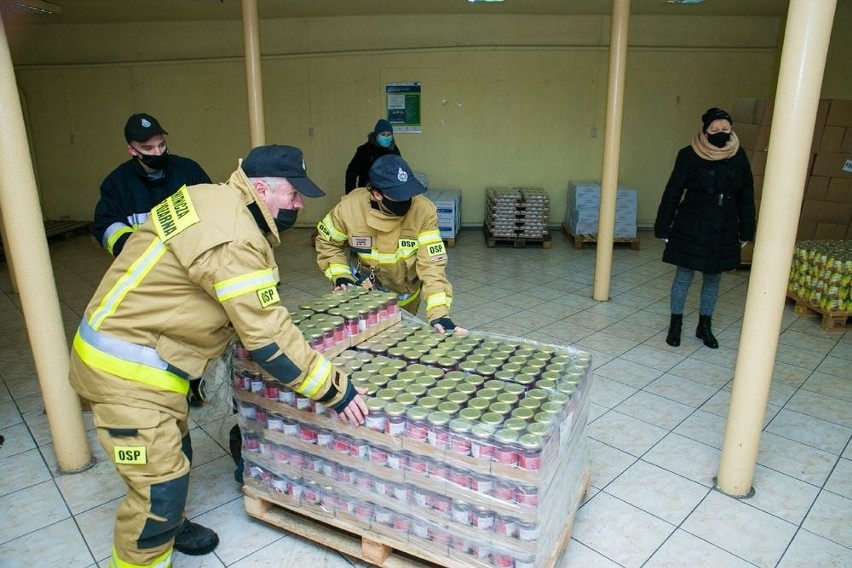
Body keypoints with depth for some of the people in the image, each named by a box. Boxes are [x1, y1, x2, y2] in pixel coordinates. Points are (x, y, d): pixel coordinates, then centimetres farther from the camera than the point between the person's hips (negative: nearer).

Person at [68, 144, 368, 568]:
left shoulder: (212, 198, 3)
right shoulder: (233, 238, -27)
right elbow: (267, 336, -27)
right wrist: (334, 388, -20)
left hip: (137, 350, 10)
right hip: (127, 371, -10)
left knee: (173, 454, 25)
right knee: (160, 484, -4)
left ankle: (168, 526, 49)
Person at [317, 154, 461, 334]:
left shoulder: (424, 210, -29)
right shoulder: (350, 207, -26)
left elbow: (432, 263, -30)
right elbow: (326, 242, -7)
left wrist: (439, 314, -39)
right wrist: (340, 276, -19)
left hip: (405, 297, 1)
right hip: (363, 293, -1)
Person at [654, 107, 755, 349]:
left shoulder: (739, 157, 1)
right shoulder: (689, 155, -8)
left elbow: (746, 196, 7)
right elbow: (672, 193, -5)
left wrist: (746, 231, 8)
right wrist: (664, 228, -5)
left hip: (724, 230, 3)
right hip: (691, 227, -3)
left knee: (713, 279, 12)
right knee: (684, 276, 4)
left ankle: (705, 326, 27)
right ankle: (675, 324, 19)